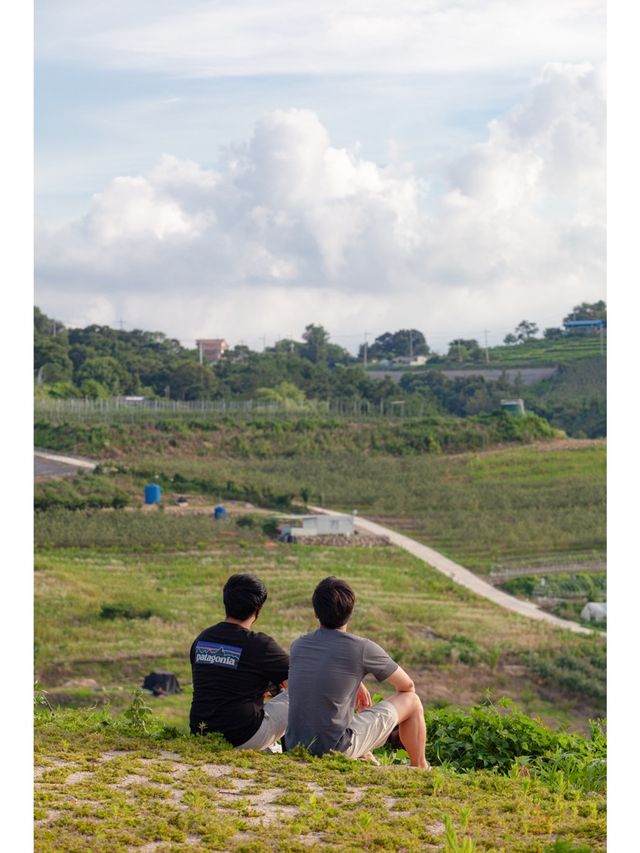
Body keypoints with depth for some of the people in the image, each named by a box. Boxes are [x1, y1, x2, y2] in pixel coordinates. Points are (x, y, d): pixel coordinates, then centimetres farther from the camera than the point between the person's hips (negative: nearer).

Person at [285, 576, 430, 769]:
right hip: (337, 750, -6)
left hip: (295, 746, 6)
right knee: (412, 701, 11)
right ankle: (420, 768, 29)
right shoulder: (363, 648, -10)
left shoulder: (298, 645, 4)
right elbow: (407, 685, 7)